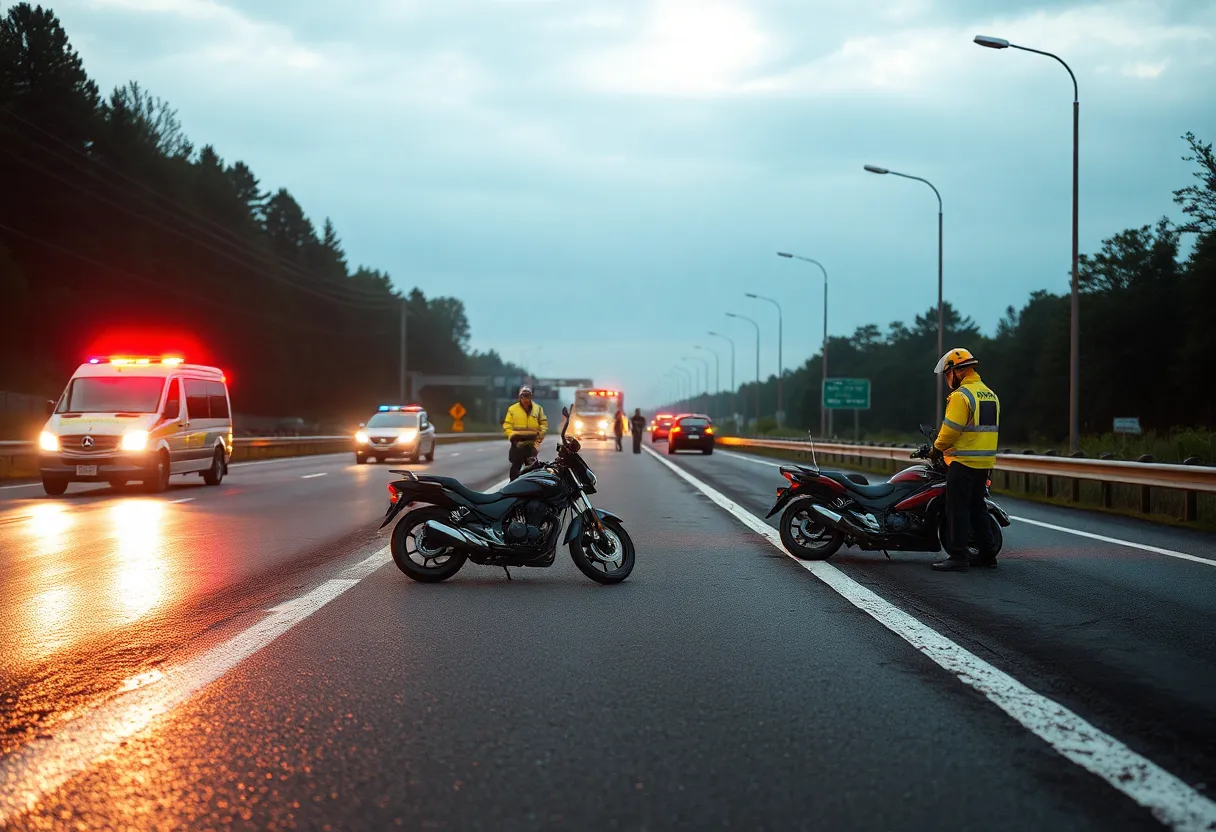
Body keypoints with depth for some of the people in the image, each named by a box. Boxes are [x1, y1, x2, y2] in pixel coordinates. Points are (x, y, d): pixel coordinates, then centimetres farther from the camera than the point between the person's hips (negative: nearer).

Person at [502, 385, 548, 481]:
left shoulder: (538, 409, 5)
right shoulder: (512, 409, 0)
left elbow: (544, 424, 6)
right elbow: (507, 426, -1)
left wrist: (539, 438, -5)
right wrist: (512, 436, -15)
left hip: (532, 444, 2)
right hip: (517, 444, -2)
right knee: (516, 467, 1)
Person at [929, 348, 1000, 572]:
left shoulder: (961, 396, -14)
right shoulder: (990, 395, 14)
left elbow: (950, 429, -17)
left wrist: (936, 449, -1)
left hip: (963, 462, -9)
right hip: (985, 461, 9)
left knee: (957, 509, -5)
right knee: (977, 507, 16)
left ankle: (957, 557, -6)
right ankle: (987, 553, 19)